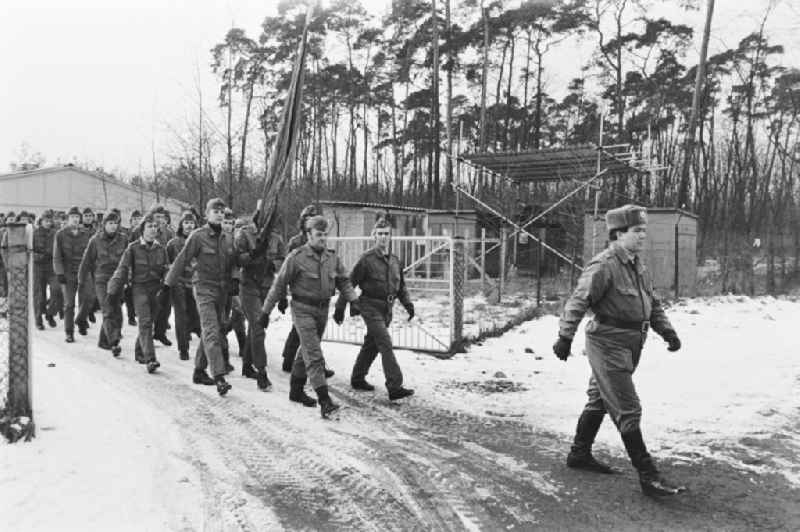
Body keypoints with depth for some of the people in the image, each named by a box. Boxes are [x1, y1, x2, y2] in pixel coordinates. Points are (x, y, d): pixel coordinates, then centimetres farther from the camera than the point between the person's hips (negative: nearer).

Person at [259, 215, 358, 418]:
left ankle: (296, 390, 34)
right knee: (314, 355, -13)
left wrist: (354, 299, -5)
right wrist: (265, 311, -4)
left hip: (323, 309, 6)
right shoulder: (296, 257, -11)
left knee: (306, 351, 18)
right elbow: (279, 285, -7)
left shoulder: (332, 257, 5)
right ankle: (324, 401, -17)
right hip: (303, 309, -6)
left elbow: (343, 282, 11)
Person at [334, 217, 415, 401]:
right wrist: (340, 307, -7)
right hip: (370, 307, -7)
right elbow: (350, 283, -7)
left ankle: (358, 378, 32)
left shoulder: (395, 260, 9)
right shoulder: (367, 259, -10)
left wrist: (408, 303, 7)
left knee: (371, 345, 16)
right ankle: (395, 387, -13)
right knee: (386, 344, -13)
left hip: (387, 309, 7)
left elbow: (401, 286, 20)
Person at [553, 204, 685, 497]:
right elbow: (578, 302, -20)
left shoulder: (638, 266, 12)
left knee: (600, 400, 19)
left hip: (629, 346, 10)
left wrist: (667, 330, 7)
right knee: (628, 410, -5)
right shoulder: (603, 265, -17)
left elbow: (652, 303, 19)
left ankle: (579, 454, 34)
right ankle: (648, 476, 1)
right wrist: (565, 337, -23)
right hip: (608, 344, -10)